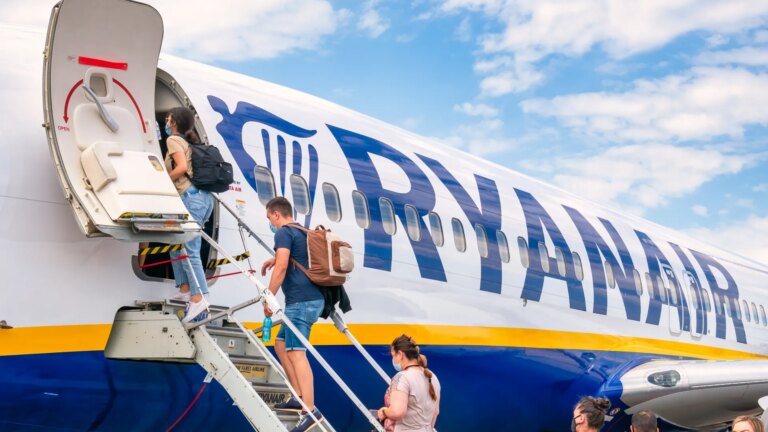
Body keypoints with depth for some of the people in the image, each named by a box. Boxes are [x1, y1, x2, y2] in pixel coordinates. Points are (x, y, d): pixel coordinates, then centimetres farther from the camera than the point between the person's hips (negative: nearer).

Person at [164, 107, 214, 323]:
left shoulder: (173, 139, -1)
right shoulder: (189, 142, 24)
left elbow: (182, 167, -15)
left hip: (191, 197, -9)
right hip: (204, 197, 9)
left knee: (189, 250, -12)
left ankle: (198, 298, -19)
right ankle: (185, 289, 17)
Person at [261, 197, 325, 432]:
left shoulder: (283, 232, -6)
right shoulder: (302, 232, 22)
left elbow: (282, 267, -18)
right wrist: (276, 258, 41)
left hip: (300, 300, -10)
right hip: (312, 299, 10)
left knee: (296, 352, -14)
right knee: (281, 344, 19)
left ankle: (310, 410, -21)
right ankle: (298, 398, 18)